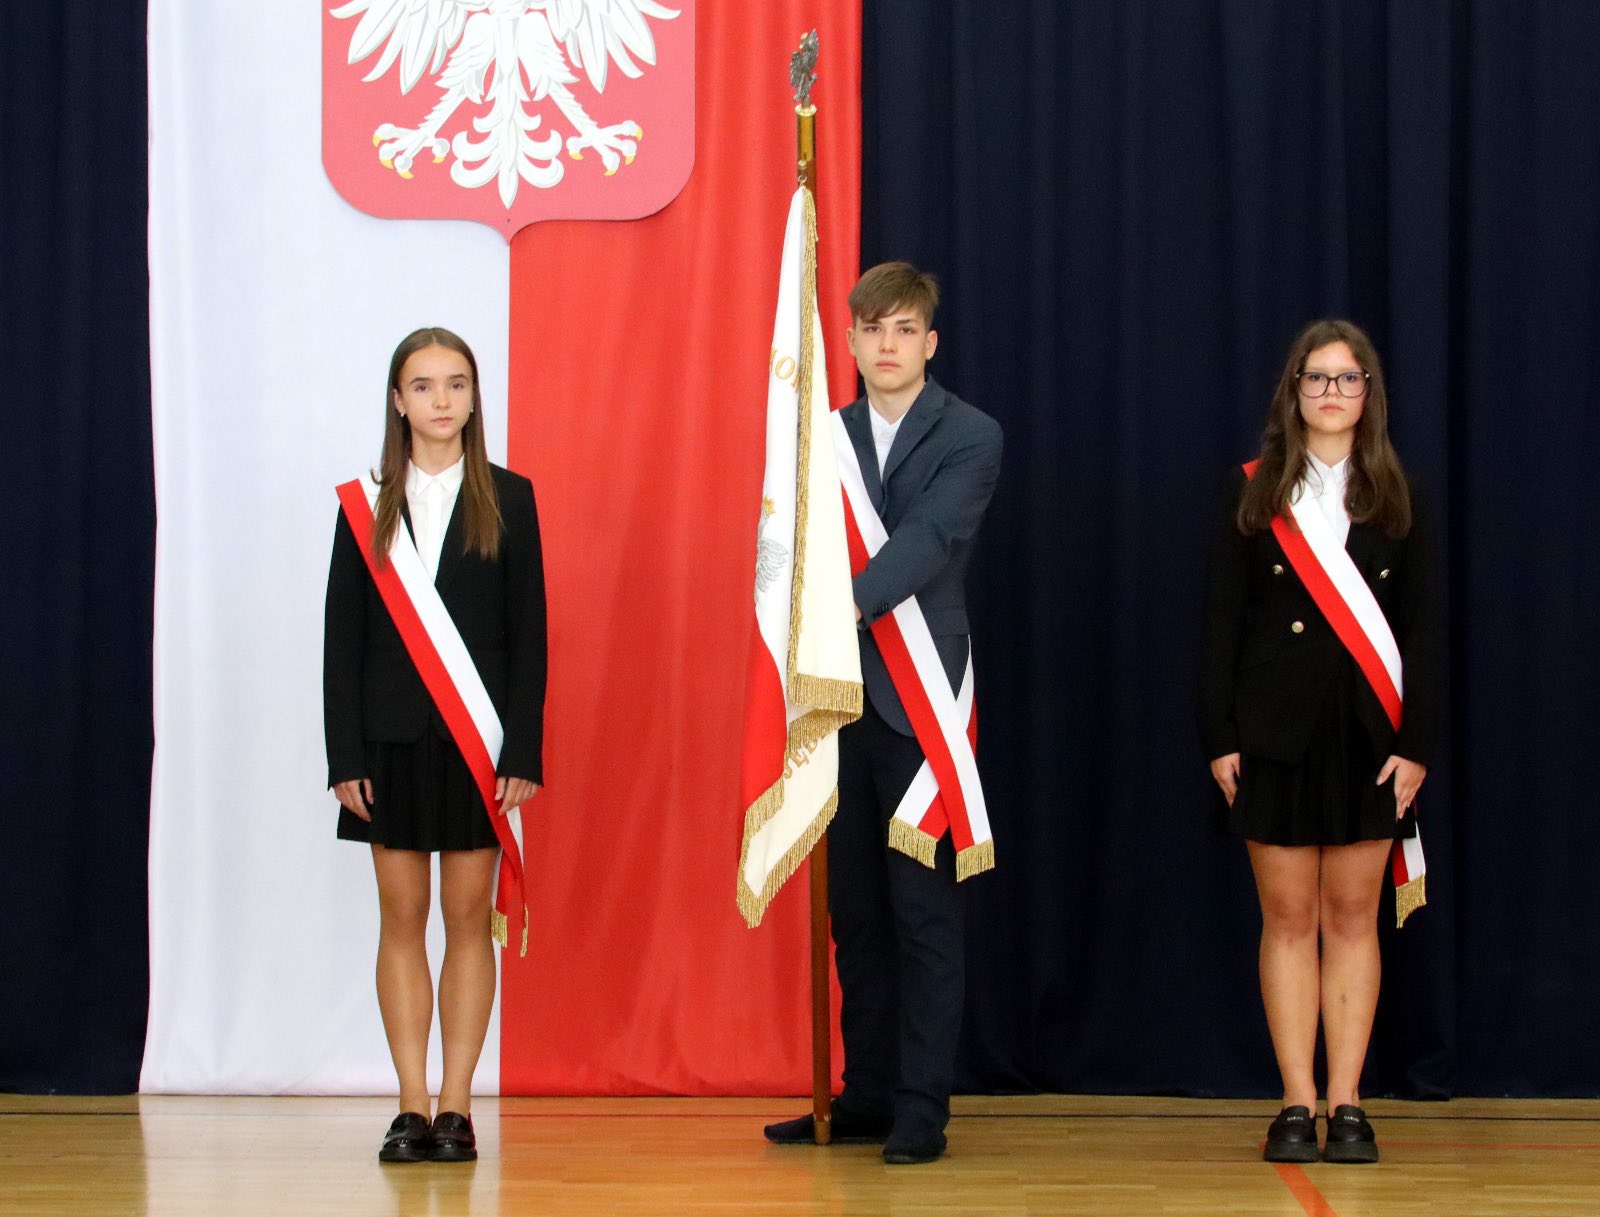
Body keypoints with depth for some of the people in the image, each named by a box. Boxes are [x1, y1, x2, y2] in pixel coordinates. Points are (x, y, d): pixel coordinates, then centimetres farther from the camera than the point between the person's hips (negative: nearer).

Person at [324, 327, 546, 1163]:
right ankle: (412, 1108, 7)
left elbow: (529, 633, 0)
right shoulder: (367, 504, 5)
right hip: (392, 737, 1)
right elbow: (343, 636, 3)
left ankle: (456, 1106, 6)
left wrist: (523, 751, -7)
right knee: (402, 919, 3)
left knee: (468, 917, 2)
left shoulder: (508, 499, 3)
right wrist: (345, 755, -4)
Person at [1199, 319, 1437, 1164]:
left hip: (1367, 732, 1)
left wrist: (1416, 744, -4)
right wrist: (1220, 737, -4)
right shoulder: (1251, 493, 5)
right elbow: (1221, 622, 3)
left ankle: (1346, 1107, 6)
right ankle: (1297, 1106, 6)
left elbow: (1418, 632, 5)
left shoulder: (1395, 500, 7)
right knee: (1288, 918, 2)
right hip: (1276, 730, 0)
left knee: (1352, 917, 3)